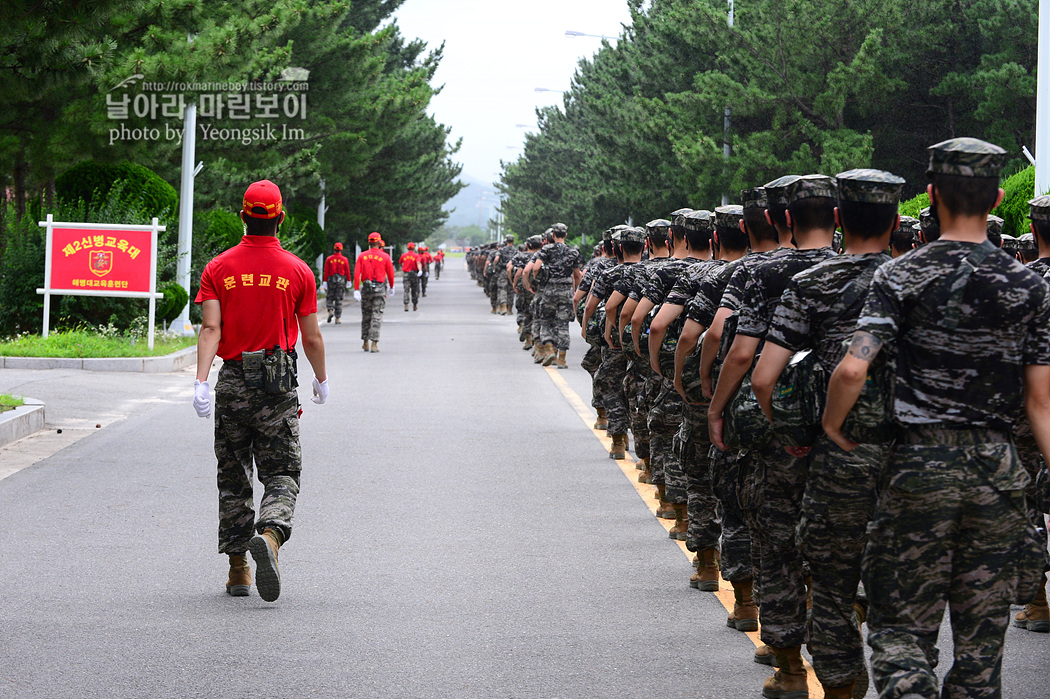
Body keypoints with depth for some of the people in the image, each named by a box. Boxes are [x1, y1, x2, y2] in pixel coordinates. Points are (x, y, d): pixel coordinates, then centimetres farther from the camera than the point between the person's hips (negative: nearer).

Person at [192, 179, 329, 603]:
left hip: (232, 383, 2)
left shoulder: (218, 269, 1)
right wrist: (322, 380, 18)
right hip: (278, 386, -1)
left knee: (233, 478, 12)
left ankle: (238, 569, 14)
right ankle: (270, 535, -29)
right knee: (281, 476, 1)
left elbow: (211, 329, -10)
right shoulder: (298, 272, -1)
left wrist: (201, 382, -16)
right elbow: (312, 338, 3)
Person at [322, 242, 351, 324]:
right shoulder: (345, 260, -1)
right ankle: (337, 319, 2)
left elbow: (326, 272, -4)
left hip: (331, 280, 0)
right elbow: (347, 272, 1)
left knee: (329, 298, 13)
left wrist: (324, 282, -2)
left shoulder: (329, 259, -2)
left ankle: (330, 311, -14)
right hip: (341, 281, 0)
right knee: (338, 300, 4)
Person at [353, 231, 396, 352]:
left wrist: (356, 290, -6)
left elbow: (357, 273, -4)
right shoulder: (385, 257, -2)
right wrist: (392, 288, 20)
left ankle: (365, 343, 22)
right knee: (377, 316, -2)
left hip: (366, 288, 2)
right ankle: (374, 344, -9)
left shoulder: (362, 256, 3)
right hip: (379, 289, -2)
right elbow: (390, 274, 4)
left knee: (366, 316, 14)